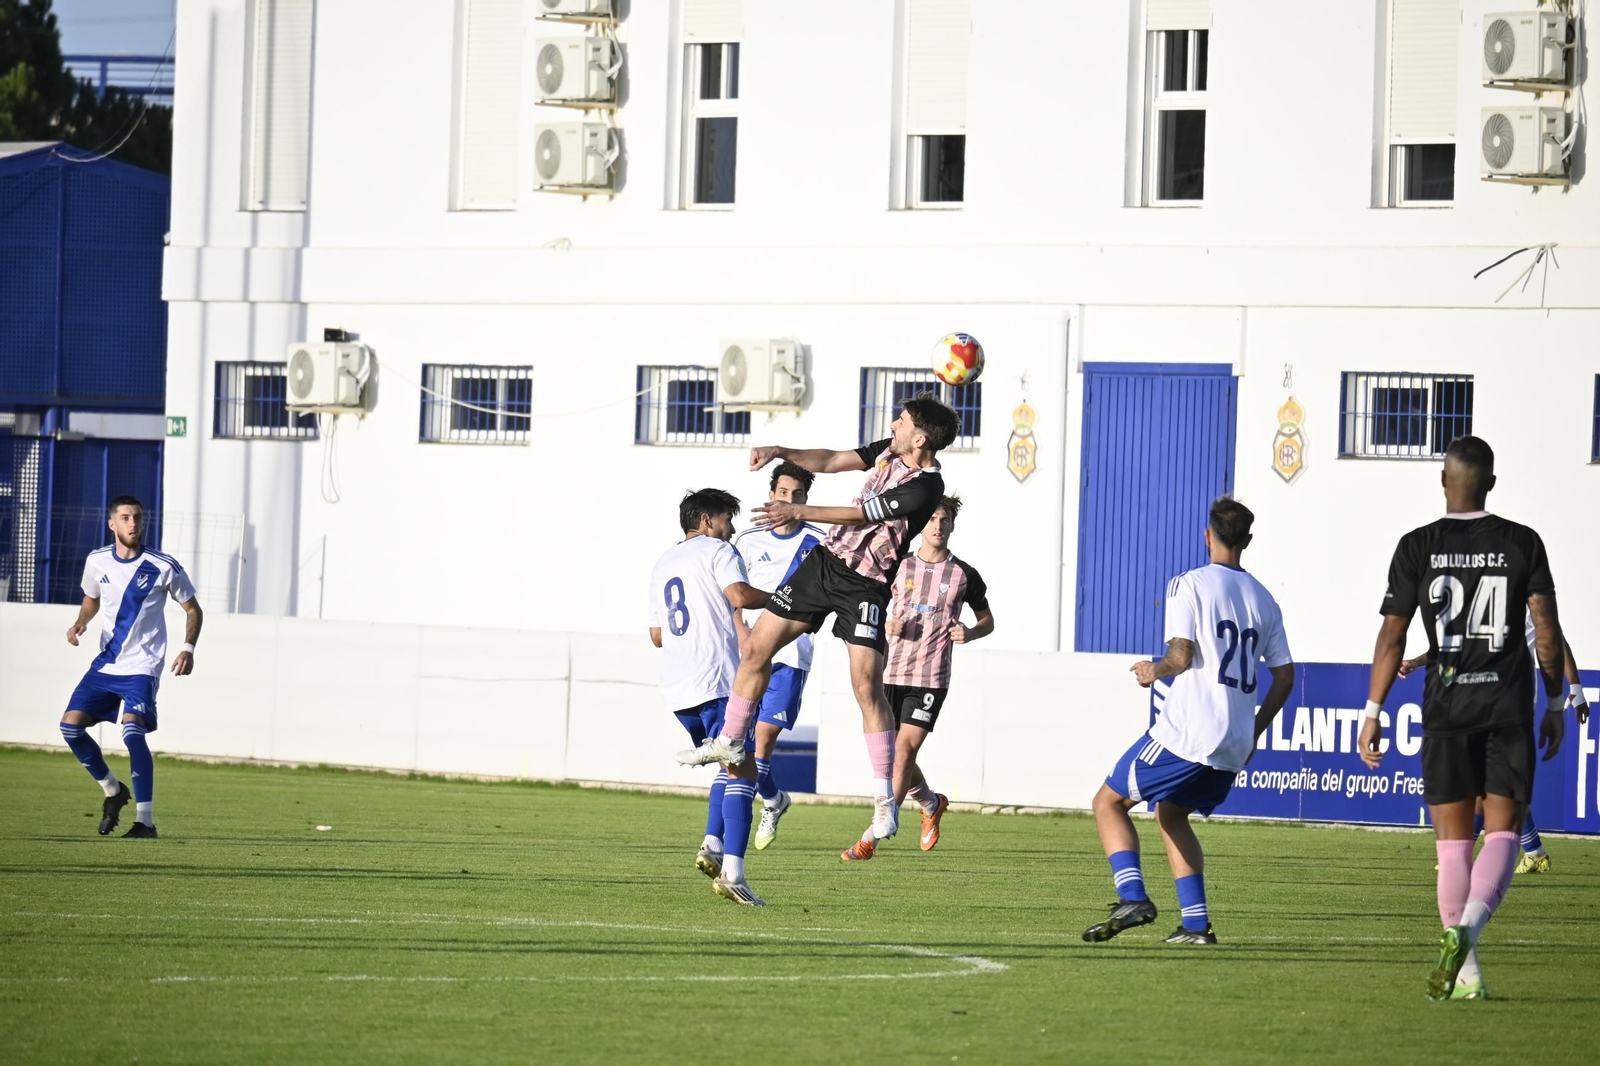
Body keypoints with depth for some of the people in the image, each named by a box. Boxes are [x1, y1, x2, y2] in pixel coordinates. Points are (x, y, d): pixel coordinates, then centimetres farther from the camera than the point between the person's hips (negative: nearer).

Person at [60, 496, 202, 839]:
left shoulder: (163, 567, -9)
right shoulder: (97, 561, 2)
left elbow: (193, 610, 3)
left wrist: (188, 649, -13)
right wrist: (80, 623, -1)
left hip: (142, 666, -5)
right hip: (106, 663, 5)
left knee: (132, 730, -23)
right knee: (70, 726, -4)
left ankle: (146, 821, -19)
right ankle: (112, 790, 20)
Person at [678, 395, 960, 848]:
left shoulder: (924, 487, -22)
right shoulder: (888, 451, 3)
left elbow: (861, 514, -22)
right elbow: (831, 461, 12)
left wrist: (799, 512, -21)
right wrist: (780, 452, 0)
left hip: (865, 585, -8)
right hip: (826, 559, 8)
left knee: (867, 686, -17)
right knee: (757, 647, 7)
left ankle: (885, 798, -9)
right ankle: (727, 743, 24)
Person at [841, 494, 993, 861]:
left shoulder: (963, 575, 3)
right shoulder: (900, 567, 6)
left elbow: (987, 620, 15)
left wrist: (970, 633, -7)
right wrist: (888, 626, -8)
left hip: (930, 678, -3)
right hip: (892, 672, 3)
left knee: (903, 752, -14)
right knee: (895, 755, 8)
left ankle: (871, 838, -14)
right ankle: (932, 803, 38)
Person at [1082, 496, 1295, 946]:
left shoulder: (1189, 584, -5)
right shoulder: (1263, 599, 13)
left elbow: (1182, 656, -15)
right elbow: (1284, 676, 15)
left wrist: (1152, 671, 7)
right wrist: (1253, 733, 25)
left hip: (1187, 731, -7)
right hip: (1234, 747, 7)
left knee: (1108, 802, 4)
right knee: (1170, 814, 24)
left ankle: (1133, 898, -16)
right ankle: (1196, 924, 14)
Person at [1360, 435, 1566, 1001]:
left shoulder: (1417, 547, 0)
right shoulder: (1522, 543, 1)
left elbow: (1392, 636, -3)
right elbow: (1546, 629, -1)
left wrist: (1373, 713, 2)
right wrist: (1555, 705, 8)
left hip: (1446, 701, 0)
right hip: (1509, 703, 0)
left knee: (1453, 838, 7)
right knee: (1502, 830, 2)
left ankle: (1467, 973, 7)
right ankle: (1467, 927, -24)